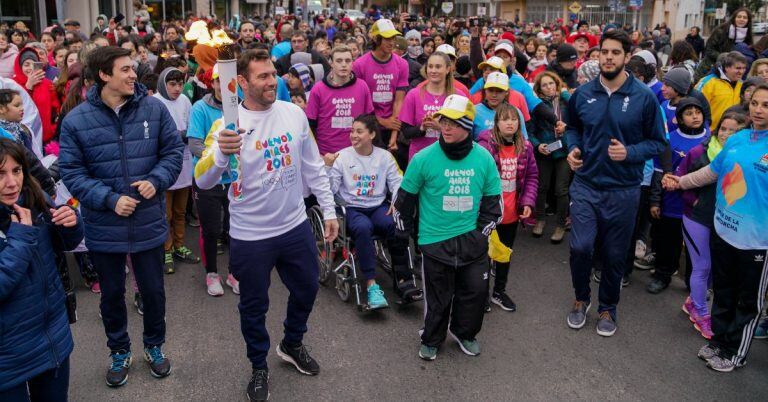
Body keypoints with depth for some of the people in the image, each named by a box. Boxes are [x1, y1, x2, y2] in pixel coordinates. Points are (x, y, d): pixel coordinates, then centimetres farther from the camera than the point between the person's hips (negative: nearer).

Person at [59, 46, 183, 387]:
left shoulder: (154, 108, -7)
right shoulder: (76, 120, -10)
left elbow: (174, 150, 1)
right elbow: (71, 171, -9)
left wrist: (156, 180, -16)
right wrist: (110, 199, -20)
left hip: (149, 222, 1)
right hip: (104, 227, 0)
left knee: (153, 290, 15)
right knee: (112, 294, 18)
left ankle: (154, 345, 41)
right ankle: (119, 351, 40)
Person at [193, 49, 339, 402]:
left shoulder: (294, 113, -2)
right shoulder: (229, 123, -15)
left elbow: (313, 167, 8)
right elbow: (202, 181, -23)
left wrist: (329, 211, 8)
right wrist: (221, 153, -43)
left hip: (295, 227, 4)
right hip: (250, 236, -4)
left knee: (306, 289, 21)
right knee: (254, 305, 13)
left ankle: (292, 345, 49)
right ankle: (259, 367, 37)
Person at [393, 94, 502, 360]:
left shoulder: (483, 158, -4)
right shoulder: (424, 158, -11)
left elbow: (493, 199, 8)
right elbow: (404, 198, 0)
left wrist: (481, 232, 3)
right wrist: (404, 234, 5)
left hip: (471, 239, 3)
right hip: (435, 239, -2)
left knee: (476, 289, 8)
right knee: (438, 296, 7)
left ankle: (464, 332, 35)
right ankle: (431, 340, 31)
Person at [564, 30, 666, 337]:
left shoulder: (644, 97, -8)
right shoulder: (582, 93, -1)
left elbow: (657, 142, -1)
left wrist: (630, 153, -19)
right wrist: (573, 148, -2)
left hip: (624, 190, -1)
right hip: (585, 184, 1)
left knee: (615, 255, 11)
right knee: (580, 246, -10)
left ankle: (608, 308, 33)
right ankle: (581, 299, 18)